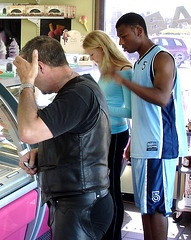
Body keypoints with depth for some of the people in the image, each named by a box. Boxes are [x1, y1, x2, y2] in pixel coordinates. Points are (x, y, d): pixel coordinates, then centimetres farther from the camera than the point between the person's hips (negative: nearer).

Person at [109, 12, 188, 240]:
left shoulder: (161, 58, -9)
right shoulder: (140, 62, 18)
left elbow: (162, 98, -24)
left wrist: (124, 81, -23)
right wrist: (133, 144, 22)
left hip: (158, 144, -9)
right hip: (143, 144, 9)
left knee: (156, 205, -4)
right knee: (145, 203, 14)